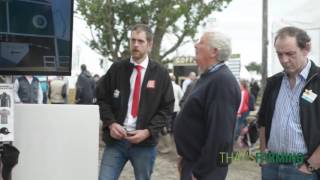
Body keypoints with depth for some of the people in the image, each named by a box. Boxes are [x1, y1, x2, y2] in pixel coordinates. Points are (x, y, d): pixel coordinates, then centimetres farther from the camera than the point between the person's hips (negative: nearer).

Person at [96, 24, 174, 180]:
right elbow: (102, 98, 9)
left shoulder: (161, 74, 2)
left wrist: (148, 131, -10)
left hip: (145, 142, 0)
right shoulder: (117, 68, 5)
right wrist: (111, 123, -8)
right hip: (116, 139, 1)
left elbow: (166, 108, 3)